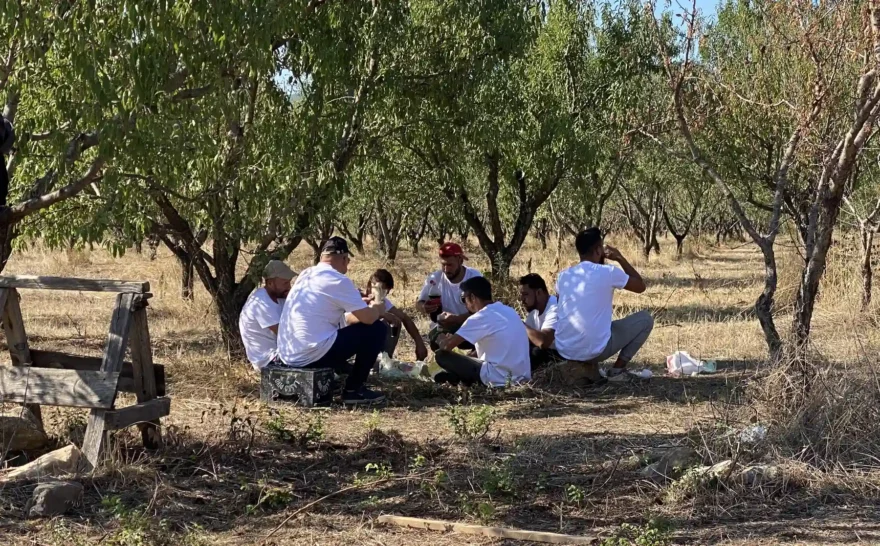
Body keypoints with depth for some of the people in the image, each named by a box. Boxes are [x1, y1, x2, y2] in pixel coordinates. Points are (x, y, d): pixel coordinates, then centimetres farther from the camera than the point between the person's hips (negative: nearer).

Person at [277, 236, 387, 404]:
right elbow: (368, 318, -9)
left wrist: (360, 304, 30)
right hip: (312, 355, -9)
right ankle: (353, 389, 6)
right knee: (378, 329, 1)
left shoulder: (305, 275, 15)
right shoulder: (338, 280, -10)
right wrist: (376, 309, 13)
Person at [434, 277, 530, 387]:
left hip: (500, 380, -8)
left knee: (442, 355, 0)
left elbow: (447, 345, -11)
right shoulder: (510, 311, 14)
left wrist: (441, 339, 13)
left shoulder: (480, 317, -11)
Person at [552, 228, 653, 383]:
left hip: (564, 350, 5)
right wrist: (620, 258, 19)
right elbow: (640, 286, 10)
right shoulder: (608, 272, -7)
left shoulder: (564, 275, 8)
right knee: (645, 319, 14)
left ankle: (589, 368, 18)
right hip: (595, 350, -5)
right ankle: (618, 370, 10)